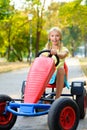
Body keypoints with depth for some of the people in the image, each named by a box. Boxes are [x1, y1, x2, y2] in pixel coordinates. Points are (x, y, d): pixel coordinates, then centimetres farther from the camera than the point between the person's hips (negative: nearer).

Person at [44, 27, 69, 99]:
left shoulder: (63, 49, 6)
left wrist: (56, 53, -42)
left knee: (61, 69, -35)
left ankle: (57, 98, -36)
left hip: (58, 75, -2)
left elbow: (63, 55, -19)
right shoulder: (46, 49, 17)